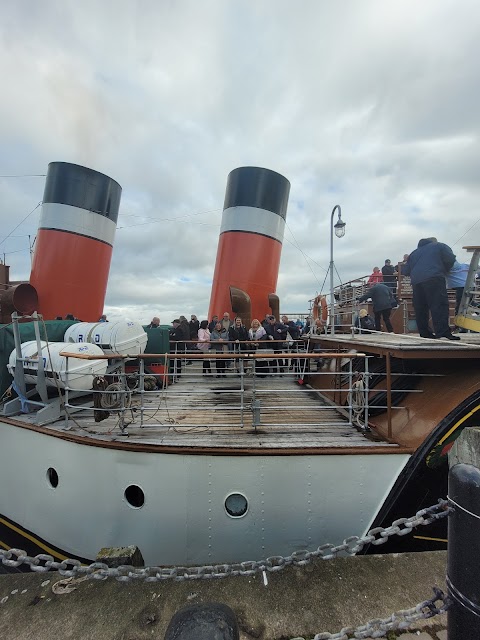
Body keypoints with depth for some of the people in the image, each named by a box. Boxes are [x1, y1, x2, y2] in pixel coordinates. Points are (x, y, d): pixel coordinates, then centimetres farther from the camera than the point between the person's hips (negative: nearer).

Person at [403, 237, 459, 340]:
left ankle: (424, 332, 7)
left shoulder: (414, 252, 30)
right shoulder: (440, 246, 19)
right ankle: (443, 332, -20)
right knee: (439, 305, -11)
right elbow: (451, 259, 5)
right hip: (434, 278, -5)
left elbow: (405, 271, 25)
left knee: (420, 308, 6)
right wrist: (444, 271, 19)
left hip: (416, 281, 5)